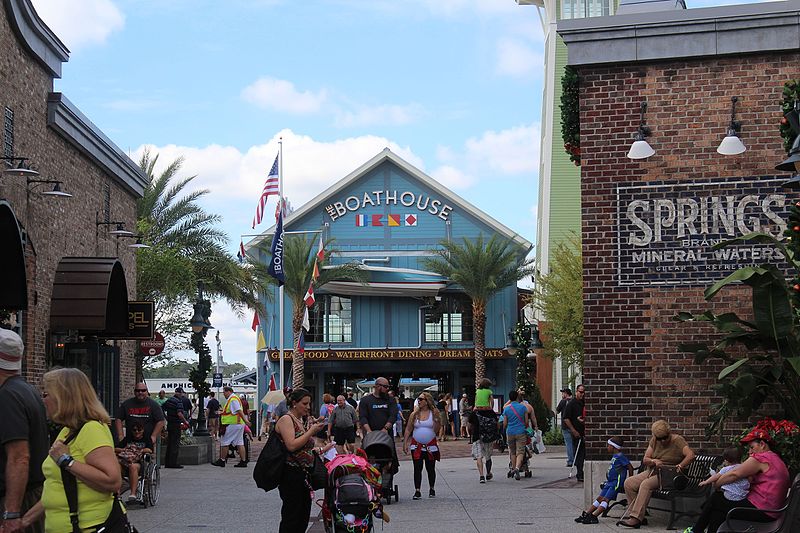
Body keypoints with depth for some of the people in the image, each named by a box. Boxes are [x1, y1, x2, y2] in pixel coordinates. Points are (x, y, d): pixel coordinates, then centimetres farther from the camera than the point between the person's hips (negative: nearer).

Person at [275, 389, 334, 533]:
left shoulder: (303, 421, 17)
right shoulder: (286, 420, -8)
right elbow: (292, 446, -21)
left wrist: (322, 450, 14)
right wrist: (311, 431, -15)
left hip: (304, 475, 9)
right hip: (291, 474, -9)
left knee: (303, 517, 9)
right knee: (291, 519, -7)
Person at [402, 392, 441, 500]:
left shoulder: (433, 413, -1)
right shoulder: (414, 414, 2)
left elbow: (436, 431, 0)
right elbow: (408, 429, 6)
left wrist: (436, 420, -16)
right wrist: (405, 443, 2)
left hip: (430, 445, -1)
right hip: (416, 445, 1)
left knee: (430, 468, 9)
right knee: (417, 468, -3)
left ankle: (432, 489, 24)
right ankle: (417, 491, -1)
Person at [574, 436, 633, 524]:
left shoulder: (620, 456, -12)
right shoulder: (614, 456, 17)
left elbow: (630, 467, -16)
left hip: (617, 482, -10)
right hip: (610, 482, 10)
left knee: (606, 499, -16)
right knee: (600, 498, 5)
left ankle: (594, 516, -25)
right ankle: (586, 514, 1)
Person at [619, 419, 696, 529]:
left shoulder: (678, 440, -7)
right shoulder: (654, 441, 9)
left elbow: (691, 455, -22)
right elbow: (645, 460, 6)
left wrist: (680, 466, -32)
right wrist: (653, 461, -16)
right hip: (652, 472, 7)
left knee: (646, 484, -33)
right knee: (629, 483, -15)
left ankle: (636, 519, -37)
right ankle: (633, 514, -13)